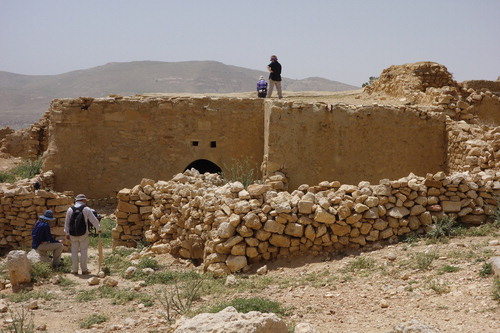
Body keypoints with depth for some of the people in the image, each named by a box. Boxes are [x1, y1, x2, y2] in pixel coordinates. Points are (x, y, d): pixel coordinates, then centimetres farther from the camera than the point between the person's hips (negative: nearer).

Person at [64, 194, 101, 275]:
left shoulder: (70, 209, 3)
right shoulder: (86, 209, -5)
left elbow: (67, 222, 8)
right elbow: (94, 220, 0)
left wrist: (67, 233, 19)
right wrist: (98, 229, 16)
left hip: (73, 234, 2)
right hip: (83, 234, -2)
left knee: (74, 251, 10)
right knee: (84, 251, 6)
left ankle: (74, 270, 13)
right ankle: (84, 270, 9)